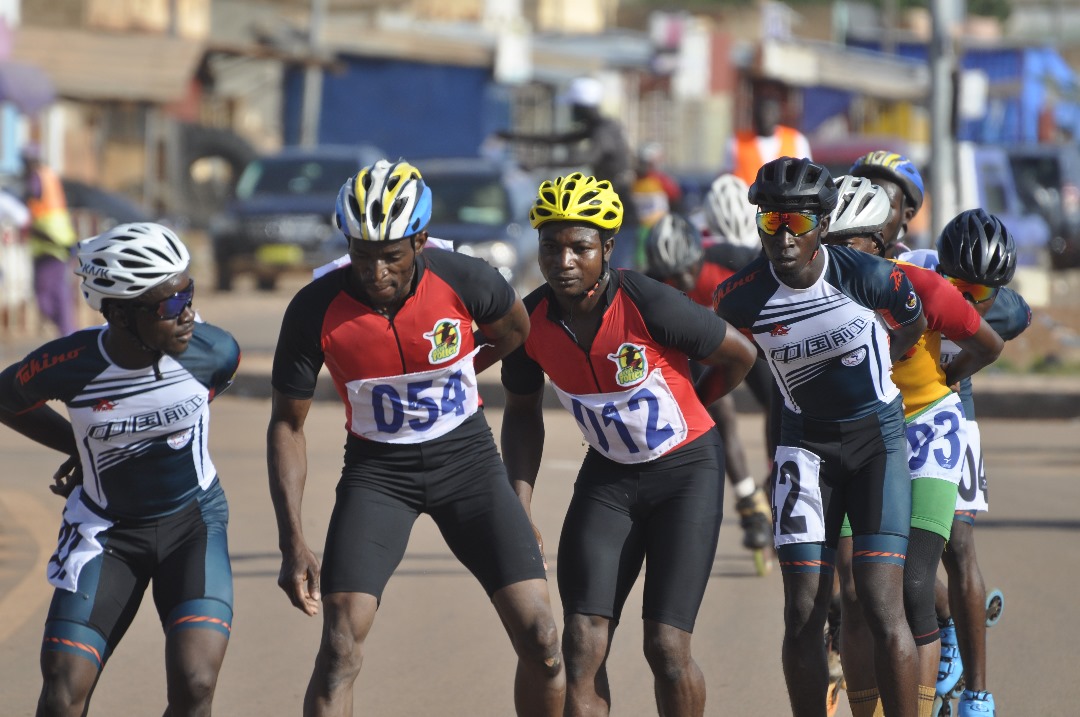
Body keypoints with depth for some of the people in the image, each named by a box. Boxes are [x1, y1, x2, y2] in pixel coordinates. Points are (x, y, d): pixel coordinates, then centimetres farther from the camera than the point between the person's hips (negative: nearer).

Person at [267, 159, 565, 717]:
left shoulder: (464, 282, -19)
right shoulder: (315, 310, -20)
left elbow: (514, 328, 7)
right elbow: (287, 424, -9)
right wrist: (292, 543, -14)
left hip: (466, 457, 1)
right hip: (376, 468, -1)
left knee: (540, 641, -7)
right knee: (339, 650, -16)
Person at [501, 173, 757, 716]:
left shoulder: (647, 304, -26)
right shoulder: (533, 321, -12)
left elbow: (738, 355, -9)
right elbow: (522, 412, 8)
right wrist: (520, 508, -1)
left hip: (687, 472, -4)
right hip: (608, 477, 4)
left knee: (667, 647, -10)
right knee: (581, 650, -9)